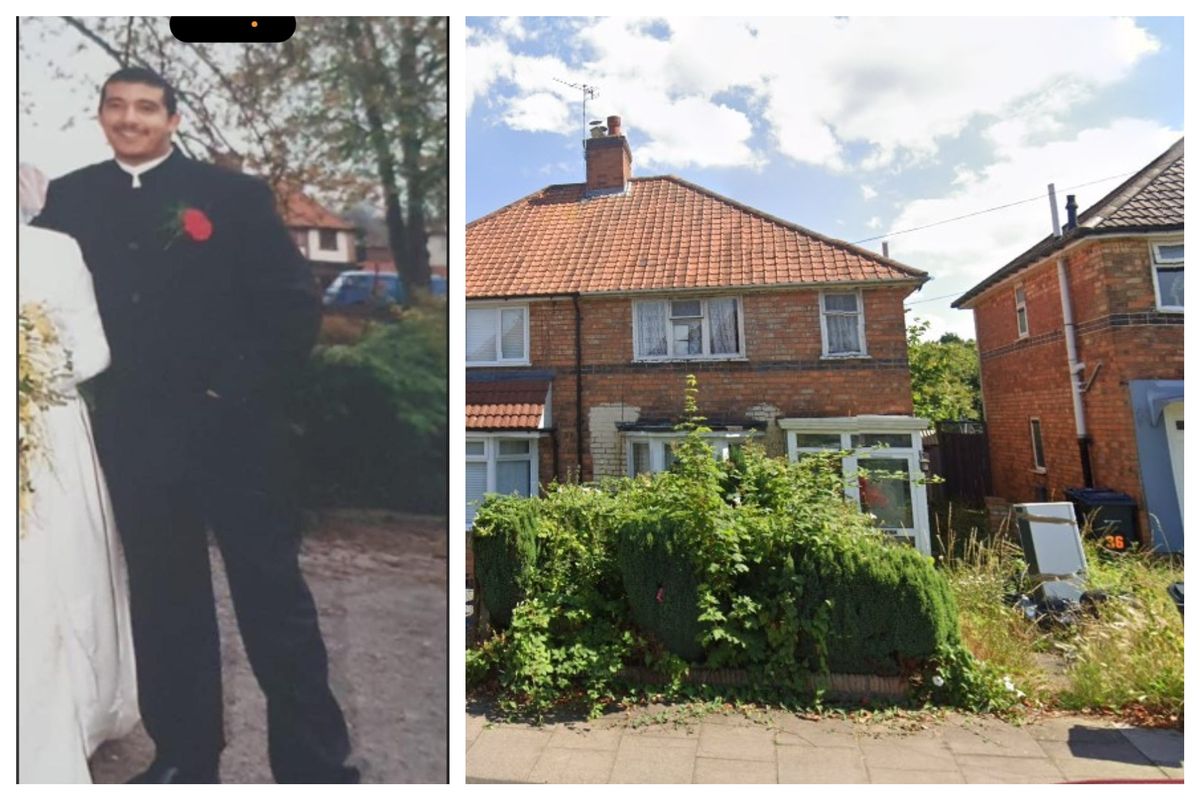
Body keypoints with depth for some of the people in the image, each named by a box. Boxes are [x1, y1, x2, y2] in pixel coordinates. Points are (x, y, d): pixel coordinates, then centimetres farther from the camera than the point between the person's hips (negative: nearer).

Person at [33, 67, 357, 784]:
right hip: (133, 436, 4)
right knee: (163, 601, 14)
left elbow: (295, 305, -5)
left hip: (234, 428, -3)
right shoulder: (70, 198, 12)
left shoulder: (234, 194, 1)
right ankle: (184, 754, 33)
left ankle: (316, 762, 20)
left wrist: (245, 389, -11)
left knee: (274, 597, 5)